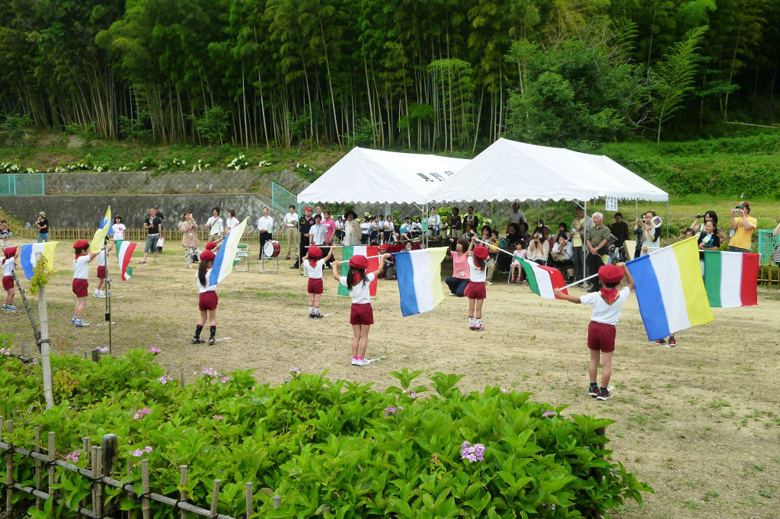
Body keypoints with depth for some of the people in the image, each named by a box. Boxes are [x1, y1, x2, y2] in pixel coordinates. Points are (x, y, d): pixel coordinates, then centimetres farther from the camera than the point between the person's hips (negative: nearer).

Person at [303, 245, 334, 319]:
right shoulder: (320, 262, -18)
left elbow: (304, 258, 15)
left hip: (311, 281, 4)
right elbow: (328, 256, -10)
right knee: (317, 299, 2)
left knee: (311, 299, 11)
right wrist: (331, 249, 1)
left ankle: (311, 313, 15)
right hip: (318, 281, -4)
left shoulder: (307, 262, -9)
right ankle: (317, 314, 8)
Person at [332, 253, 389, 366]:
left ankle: (354, 358, 12)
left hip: (354, 308, 3)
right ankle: (361, 359, 6)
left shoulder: (348, 280, -4)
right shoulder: (366, 278, -12)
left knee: (356, 336, 12)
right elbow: (379, 270, 1)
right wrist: (383, 258, 17)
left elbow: (335, 276, 14)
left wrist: (335, 265, 32)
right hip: (365, 307, -3)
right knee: (364, 336, 5)